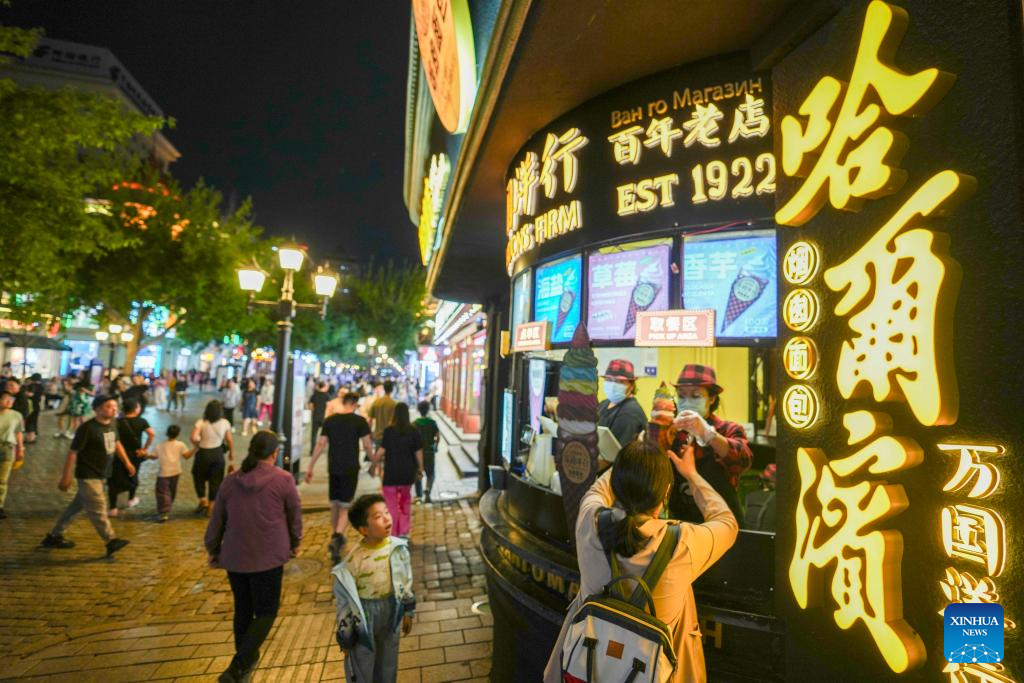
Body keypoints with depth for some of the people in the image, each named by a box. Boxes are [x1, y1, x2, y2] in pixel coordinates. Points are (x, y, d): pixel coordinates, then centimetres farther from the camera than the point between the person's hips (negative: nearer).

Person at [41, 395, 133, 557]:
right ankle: (111, 541, -3)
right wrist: (66, 477, -14)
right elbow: (73, 452, -16)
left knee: (77, 506, 19)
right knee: (98, 509, -6)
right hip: (88, 475, -8)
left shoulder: (112, 424, 4)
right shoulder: (87, 428, -20)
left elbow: (116, 443, 20)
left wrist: (126, 462, 18)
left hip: (101, 474, 8)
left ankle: (54, 536, 34)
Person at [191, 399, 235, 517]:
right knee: (216, 480, 13)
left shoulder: (201, 422, -13)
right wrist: (232, 456, 7)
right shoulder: (225, 423, -7)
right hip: (218, 453, 2)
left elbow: (194, 438, -28)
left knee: (199, 477, 24)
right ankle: (211, 507, 20)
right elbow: (230, 441, -3)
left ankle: (203, 500, 19)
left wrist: (198, 443, -6)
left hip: (203, 453, -2)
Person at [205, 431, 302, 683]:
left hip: (234, 557, 5)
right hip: (268, 557, -5)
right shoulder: (283, 479, -11)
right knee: (266, 612, 9)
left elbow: (217, 520, 10)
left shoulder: (230, 480, 2)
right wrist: (295, 543, 17)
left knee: (243, 609, 22)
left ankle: (247, 658, 37)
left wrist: (213, 550, 25)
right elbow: (295, 515, 0)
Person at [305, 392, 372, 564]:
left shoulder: (330, 420, 3)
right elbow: (367, 446, -6)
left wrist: (310, 468, 6)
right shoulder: (359, 421, -7)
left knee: (335, 504, 20)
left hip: (333, 468, 4)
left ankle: (336, 537, 34)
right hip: (351, 469, -4)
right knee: (345, 506, 1)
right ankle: (337, 537, -20)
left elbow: (320, 445, 1)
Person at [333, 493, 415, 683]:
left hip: (391, 615, 4)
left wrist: (408, 613, 10)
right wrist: (345, 638, -5)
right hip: (364, 620, -3)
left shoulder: (398, 548, -15)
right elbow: (344, 600, -14)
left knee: (388, 666, 24)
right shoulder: (354, 560, -27)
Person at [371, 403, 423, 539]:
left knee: (391, 504, 7)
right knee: (406, 501, 20)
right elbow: (418, 453, 0)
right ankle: (404, 532, 20)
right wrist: (420, 469, 11)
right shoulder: (414, 431, -2)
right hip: (408, 472, 3)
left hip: (391, 473, -3)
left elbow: (381, 451, -11)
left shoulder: (389, 431, -8)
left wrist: (374, 464, 3)